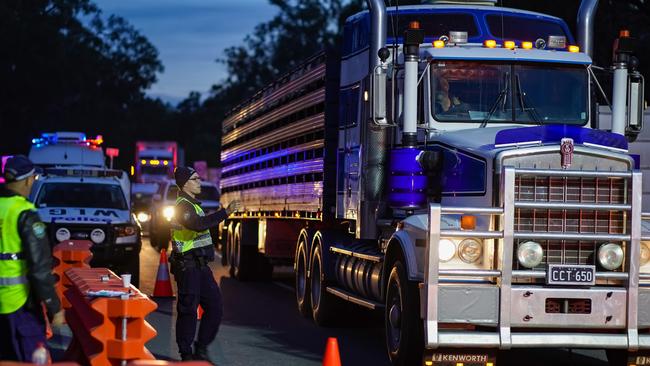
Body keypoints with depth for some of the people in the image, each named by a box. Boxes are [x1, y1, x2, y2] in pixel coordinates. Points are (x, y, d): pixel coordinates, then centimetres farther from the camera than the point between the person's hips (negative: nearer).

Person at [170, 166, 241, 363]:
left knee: (214, 306, 7)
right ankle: (186, 356, 4)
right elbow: (199, 225, -33)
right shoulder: (183, 205, -14)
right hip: (187, 267, -10)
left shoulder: (191, 204, 19)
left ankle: (201, 349, 15)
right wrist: (226, 212, -36)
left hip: (200, 266, 10)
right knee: (188, 311, -3)